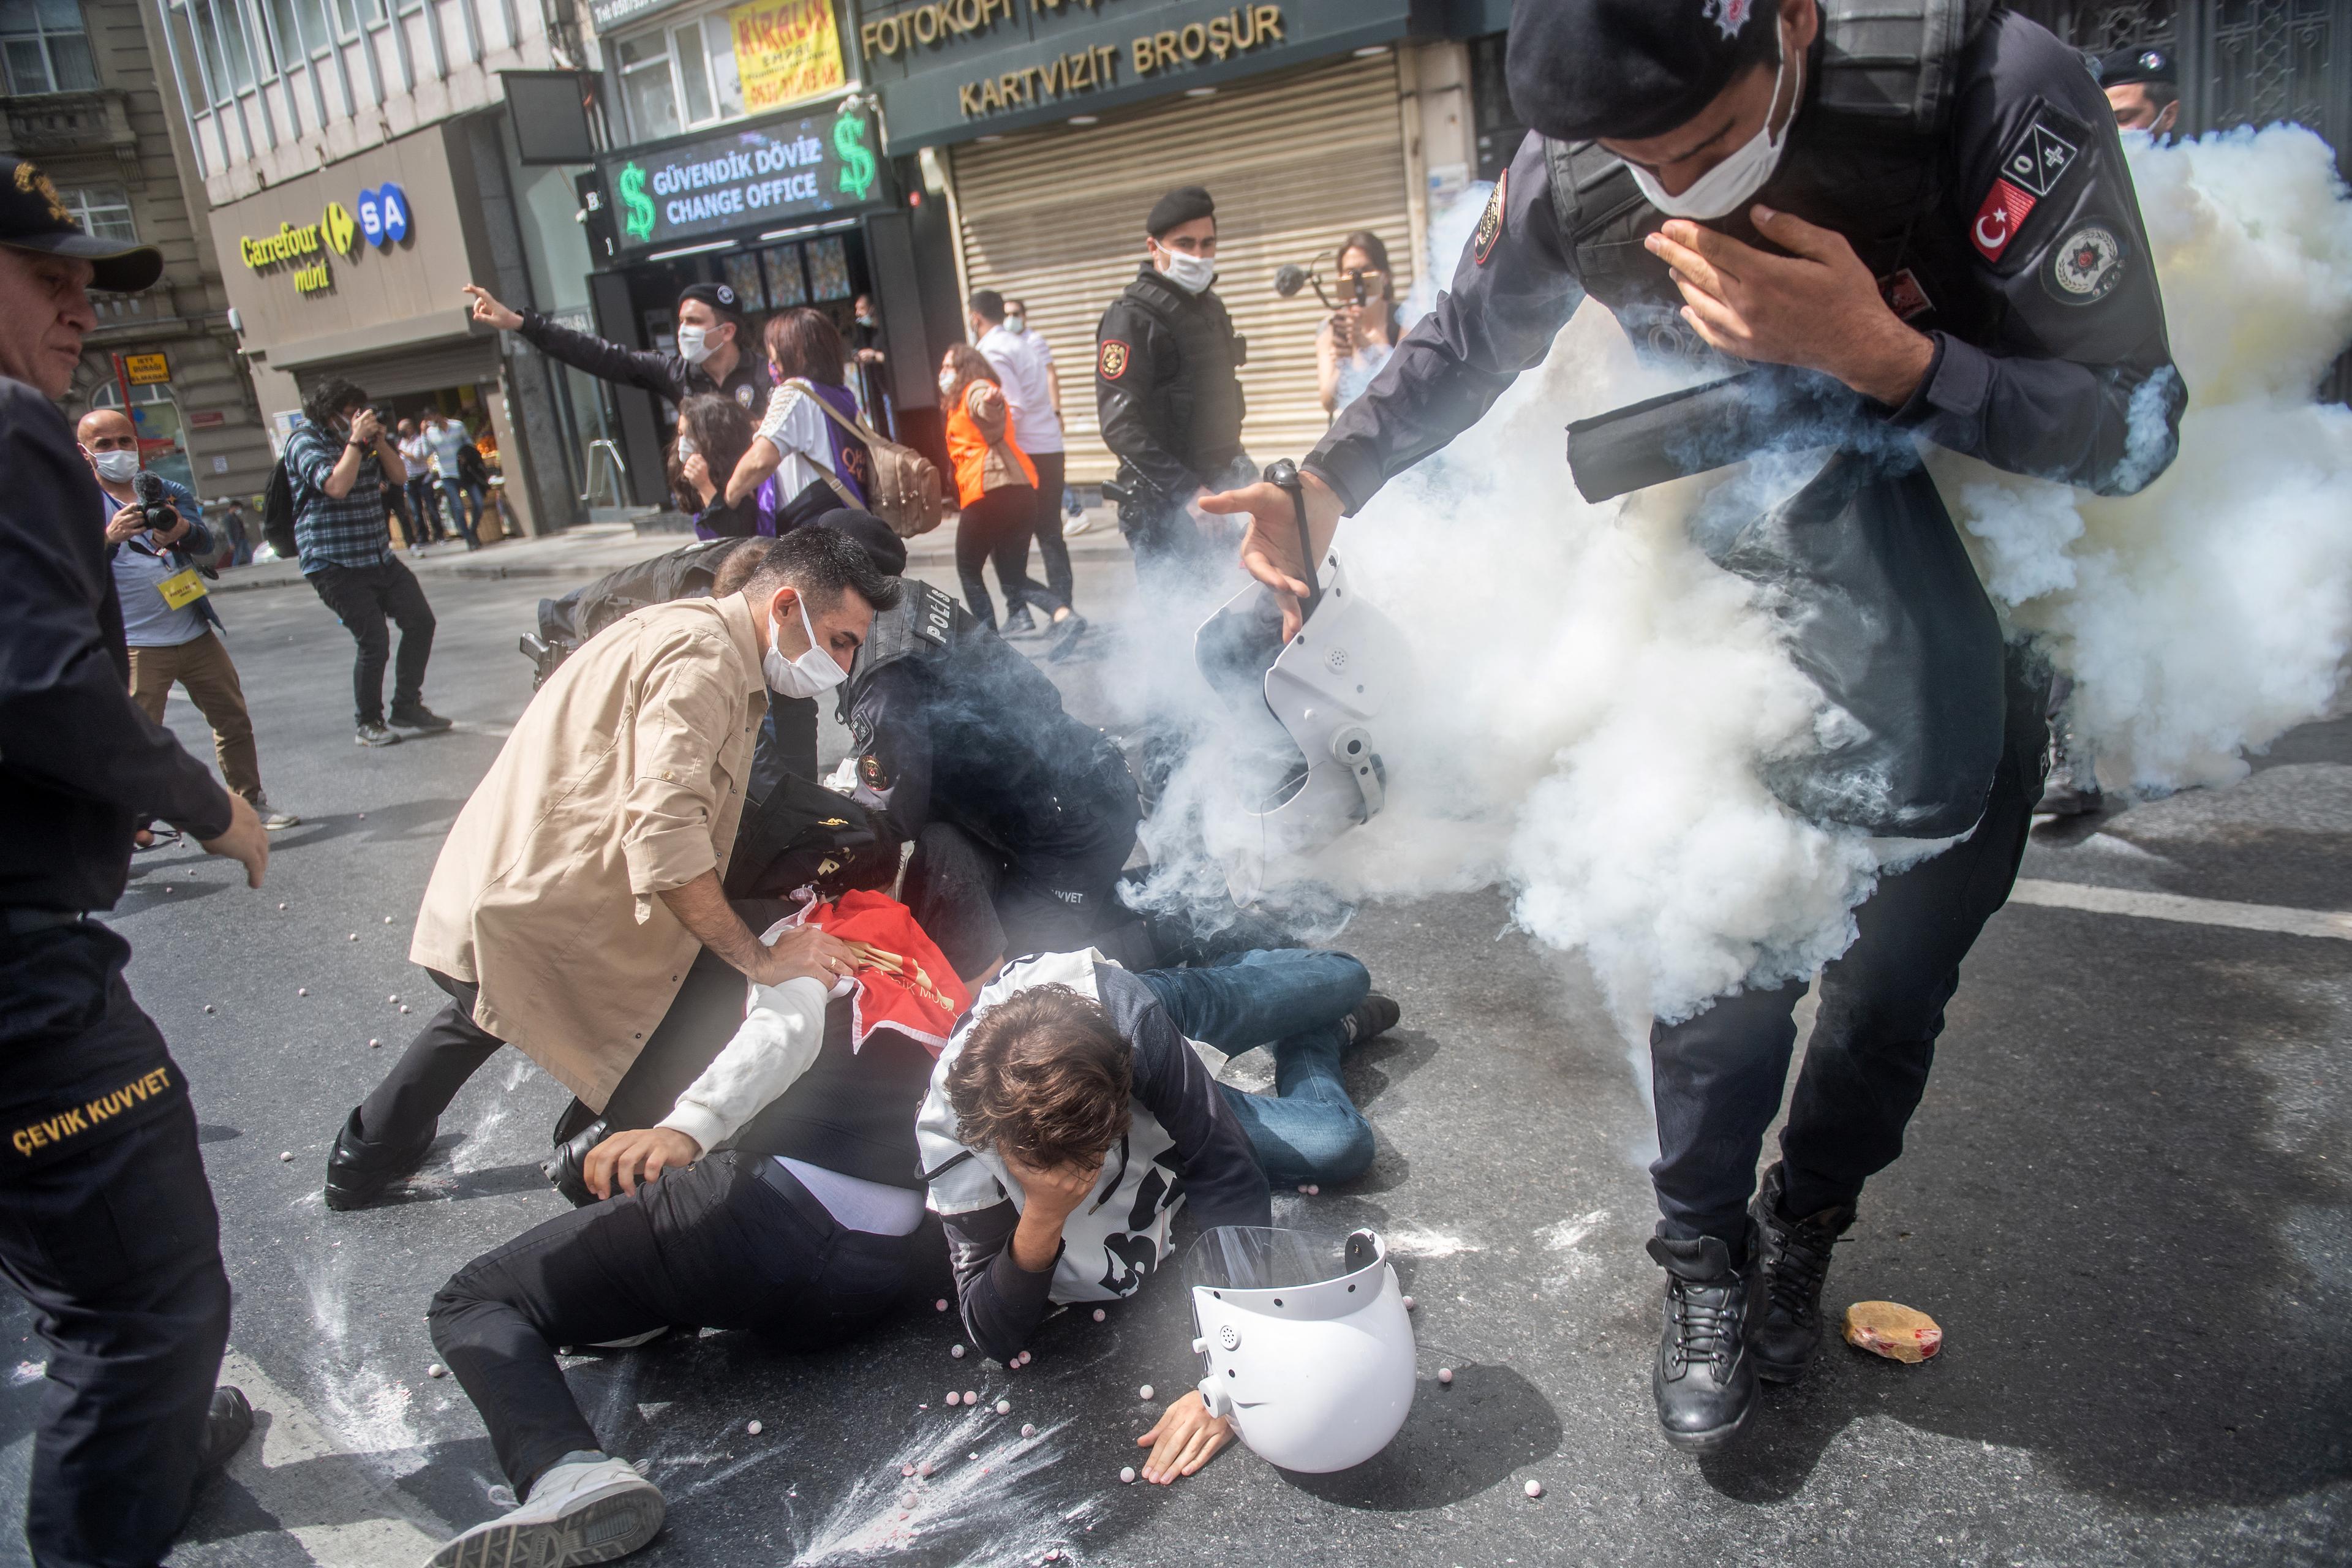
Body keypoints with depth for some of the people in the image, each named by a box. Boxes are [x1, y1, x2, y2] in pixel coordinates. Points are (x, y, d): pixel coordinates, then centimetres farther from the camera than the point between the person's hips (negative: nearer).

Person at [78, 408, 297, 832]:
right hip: (137, 645, -5)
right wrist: (109, 537, -29)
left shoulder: (167, 490, 11)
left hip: (196, 633, 5)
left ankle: (251, 803, 25)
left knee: (234, 720, 11)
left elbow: (207, 547, 0)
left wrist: (182, 529, -22)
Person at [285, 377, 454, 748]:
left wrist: (379, 440, -4)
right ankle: (368, 724, 6)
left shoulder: (363, 440, 13)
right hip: (335, 564, -8)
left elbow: (400, 476, 9)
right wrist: (356, 440, -21)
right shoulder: (305, 442, -9)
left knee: (420, 621, 4)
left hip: (379, 557, 8)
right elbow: (336, 485, -24)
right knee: (374, 642, -11)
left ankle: (407, 707, 18)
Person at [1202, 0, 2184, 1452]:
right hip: (1751, 610, 1)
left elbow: (2133, 429, -26)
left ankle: (1802, 1234, 37)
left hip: (1983, 609, 0)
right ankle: (1708, 1267, 25)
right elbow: (1464, 345, -1)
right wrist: (1325, 492, -15)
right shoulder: (1570, 176, -20)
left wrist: (1884, 354, -41)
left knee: (1901, 964, 11)